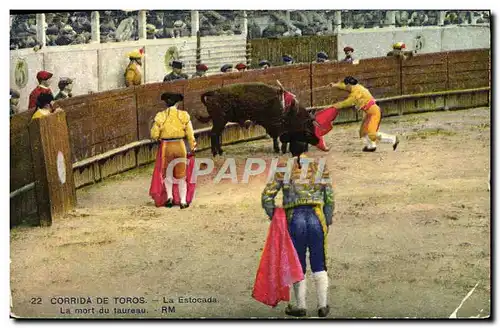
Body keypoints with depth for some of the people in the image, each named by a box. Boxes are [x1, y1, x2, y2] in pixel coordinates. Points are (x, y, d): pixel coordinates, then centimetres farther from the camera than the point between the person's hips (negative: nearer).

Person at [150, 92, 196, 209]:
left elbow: (154, 135, -5)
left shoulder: (160, 116, -8)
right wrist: (193, 147, 11)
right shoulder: (184, 115, -6)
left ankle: (169, 196, 7)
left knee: (167, 173, 20)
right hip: (180, 146, 1)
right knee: (181, 175, 12)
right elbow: (190, 134, -2)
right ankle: (183, 201, 11)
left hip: (166, 147, -1)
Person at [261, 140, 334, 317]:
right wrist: (327, 222, 11)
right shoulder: (320, 166, 4)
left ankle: (301, 305, 12)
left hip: (295, 218, -1)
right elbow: (330, 198, 3)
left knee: (298, 265, 10)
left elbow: (267, 196, -2)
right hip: (316, 218, 1)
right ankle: (323, 305, 10)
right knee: (319, 265, 10)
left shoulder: (284, 169, 1)